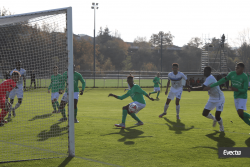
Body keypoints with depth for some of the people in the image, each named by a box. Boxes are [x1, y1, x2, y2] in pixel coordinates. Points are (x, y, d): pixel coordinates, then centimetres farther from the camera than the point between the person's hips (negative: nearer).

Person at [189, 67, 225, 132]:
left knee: (217, 116, -14)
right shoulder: (209, 78, 6)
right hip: (212, 99, 9)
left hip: (219, 99, -9)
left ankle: (221, 127, 15)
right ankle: (214, 119, 32)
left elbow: (202, 88, -31)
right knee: (205, 113, 3)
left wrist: (192, 88, -23)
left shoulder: (210, 78, -25)